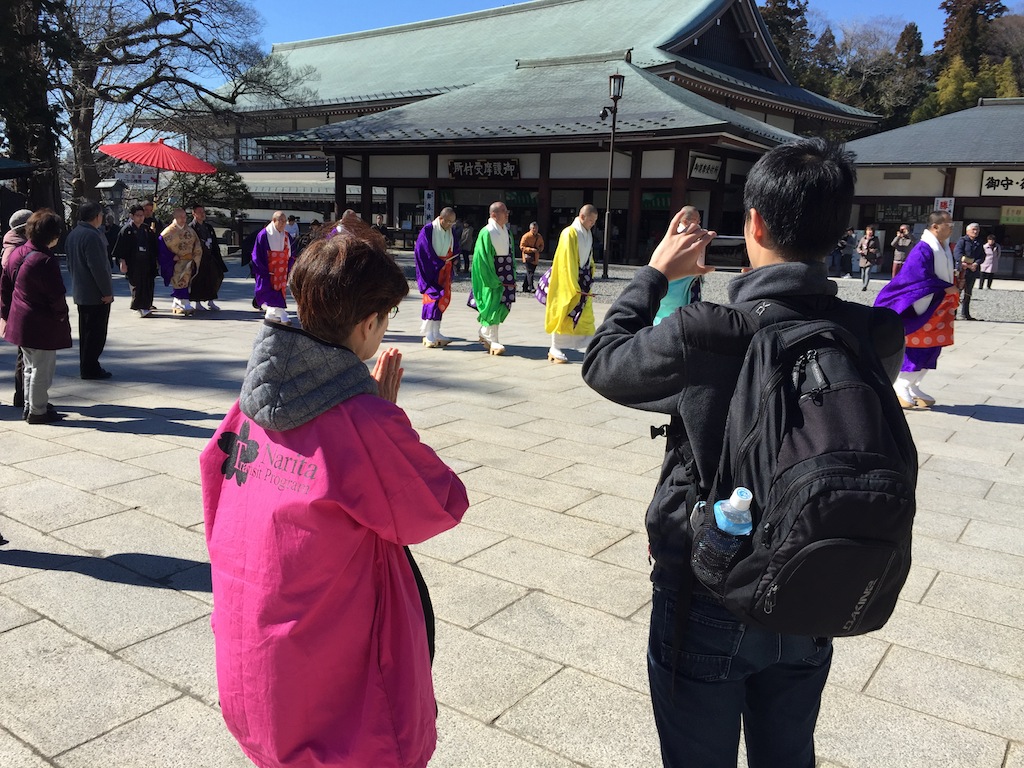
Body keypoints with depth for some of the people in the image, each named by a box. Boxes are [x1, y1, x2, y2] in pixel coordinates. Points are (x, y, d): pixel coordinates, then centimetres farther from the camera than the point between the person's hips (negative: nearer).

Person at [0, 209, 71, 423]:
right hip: (42, 325, -9)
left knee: (31, 367, 22)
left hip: (20, 321, 9)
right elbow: (56, 295, -20)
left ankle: (29, 406, 32)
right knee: (42, 369, 3)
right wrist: (61, 316, -3)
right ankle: (37, 411, 12)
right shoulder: (46, 261, -21)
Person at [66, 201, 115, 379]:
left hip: (80, 293, 10)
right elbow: (98, 267, -23)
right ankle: (90, 369, 0)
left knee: (86, 331, 16)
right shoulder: (92, 236, -19)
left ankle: (86, 367, 22)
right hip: (96, 295, -10)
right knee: (96, 333, -3)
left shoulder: (73, 234, 12)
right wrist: (107, 291, -18)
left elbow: (70, 264, 18)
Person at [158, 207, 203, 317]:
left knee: (179, 284, 10)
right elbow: (162, 245, -8)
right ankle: (186, 305, -16)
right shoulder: (169, 231, -5)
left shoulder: (189, 230, 10)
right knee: (180, 283, -11)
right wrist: (172, 257, -13)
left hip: (188, 262, 5)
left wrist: (194, 258, 1)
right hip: (176, 263, -5)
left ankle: (175, 305, 20)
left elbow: (197, 245, 12)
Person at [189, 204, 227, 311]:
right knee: (198, 280, 0)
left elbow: (214, 243, 16)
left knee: (217, 276, 3)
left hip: (209, 257, 6)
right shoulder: (191, 228, -6)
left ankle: (210, 301, 14)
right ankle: (198, 303, 12)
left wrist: (217, 257, 10)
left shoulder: (208, 227, 14)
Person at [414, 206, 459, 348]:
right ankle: (428, 334, -10)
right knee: (433, 298, -12)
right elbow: (424, 251, -13)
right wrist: (439, 264, -13)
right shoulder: (428, 230, -10)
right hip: (431, 271, -6)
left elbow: (455, 251, 18)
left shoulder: (450, 232, 8)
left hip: (444, 270, 6)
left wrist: (452, 261, -2)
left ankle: (435, 333, 10)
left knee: (442, 300, 4)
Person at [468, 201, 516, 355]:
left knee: (503, 305, 10)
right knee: (493, 305, -3)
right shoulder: (487, 233, -13)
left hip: (506, 274, 7)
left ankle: (485, 332, 29)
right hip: (491, 274, -7)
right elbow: (483, 259, -13)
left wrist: (512, 277, 7)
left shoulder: (507, 231, 8)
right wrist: (495, 281, -14)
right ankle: (492, 341, 6)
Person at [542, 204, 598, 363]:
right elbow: (566, 262, -18)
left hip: (583, 281, 8)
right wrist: (573, 286, -20)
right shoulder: (569, 233, -15)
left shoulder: (588, 234, 10)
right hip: (568, 281, -7)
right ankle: (555, 350, 7)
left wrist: (590, 278, 15)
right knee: (564, 315, -2)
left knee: (586, 315, 8)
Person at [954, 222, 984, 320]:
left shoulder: (979, 243, 17)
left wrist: (976, 263, -13)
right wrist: (963, 262, -32)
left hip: (973, 271, 7)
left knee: (968, 293, 14)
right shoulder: (962, 240, -2)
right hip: (962, 269, -7)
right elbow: (957, 252, -17)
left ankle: (965, 313, 23)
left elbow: (982, 256, 8)